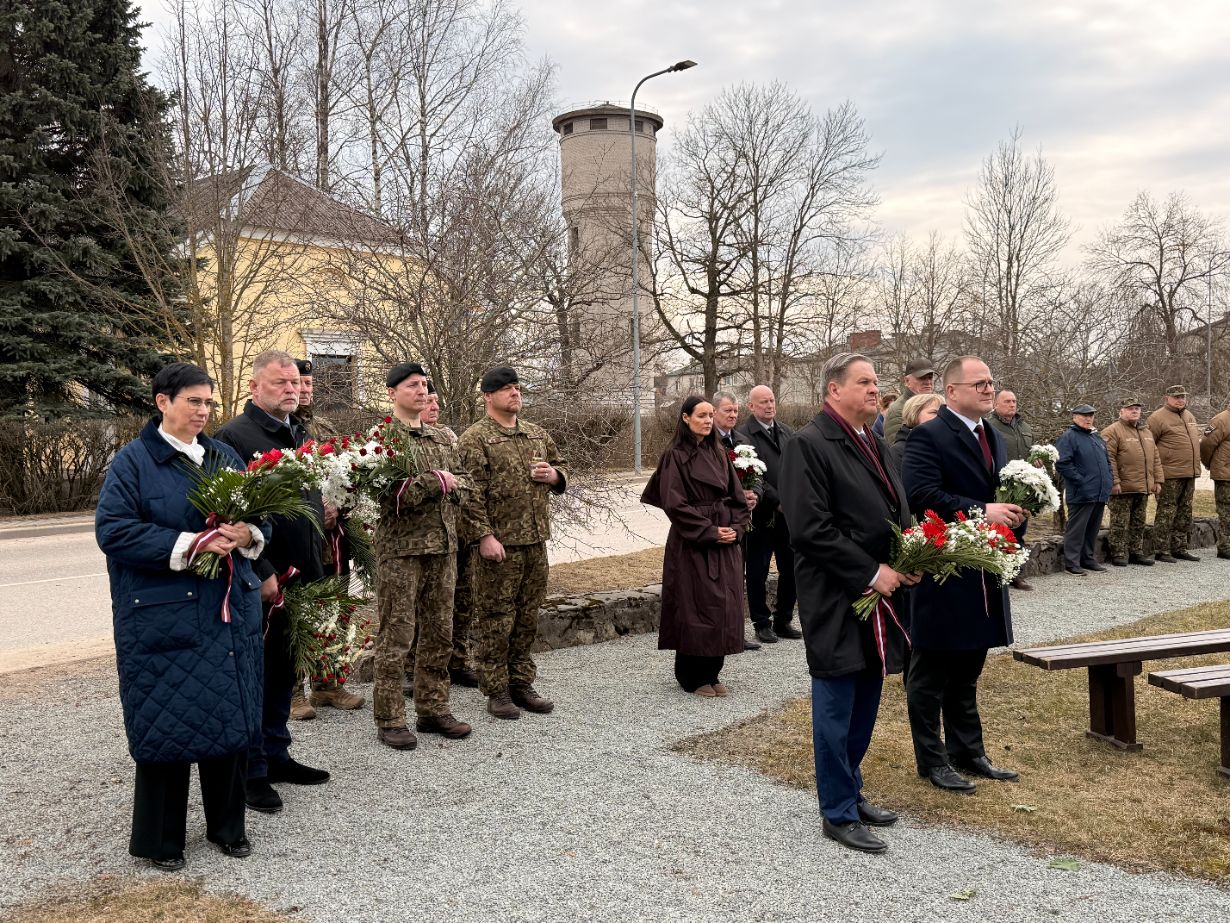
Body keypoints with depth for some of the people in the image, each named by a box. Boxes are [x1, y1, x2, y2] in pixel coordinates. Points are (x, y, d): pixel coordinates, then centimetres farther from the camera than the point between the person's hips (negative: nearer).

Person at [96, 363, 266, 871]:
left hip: (230, 611, 5)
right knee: (165, 724, 2)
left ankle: (228, 824, 25)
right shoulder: (133, 462, -5)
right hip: (163, 618, -5)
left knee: (232, 716, 9)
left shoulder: (224, 457, 11)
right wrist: (190, 544, -20)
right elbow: (114, 530, -13)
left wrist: (247, 535, -10)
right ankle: (159, 838, 19)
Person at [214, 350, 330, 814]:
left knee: (283, 672, 17)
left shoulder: (301, 435, 13)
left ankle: (276, 756, 30)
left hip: (299, 579, 8)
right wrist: (261, 573, -19)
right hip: (259, 580, -8)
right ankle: (252, 771, 14)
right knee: (253, 675, 3)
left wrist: (316, 566, 13)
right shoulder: (234, 436, -13)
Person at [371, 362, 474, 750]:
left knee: (439, 633, 12)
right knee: (396, 637, -2)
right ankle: (389, 720, 7)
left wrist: (441, 486, -7)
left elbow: (464, 485, 14)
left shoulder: (442, 438, 15)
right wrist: (438, 482, -13)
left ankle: (433, 709, 23)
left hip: (443, 546, 7)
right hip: (400, 547, -6)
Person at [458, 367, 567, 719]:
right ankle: (496, 690, 11)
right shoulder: (474, 439, -7)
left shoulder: (538, 435, 15)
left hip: (536, 541, 7)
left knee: (528, 617, 13)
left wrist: (554, 475, 2)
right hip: (498, 544, -6)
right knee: (495, 618, 1)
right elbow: (471, 492, -13)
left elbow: (561, 468, 26)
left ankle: (521, 683, 24)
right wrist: (484, 536, -19)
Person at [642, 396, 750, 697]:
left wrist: (735, 528, -3)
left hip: (725, 542, 6)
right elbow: (675, 503, -13)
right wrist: (709, 531, -15)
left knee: (723, 606, 6)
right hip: (692, 545, -6)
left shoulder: (719, 454, 12)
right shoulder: (675, 457, -6)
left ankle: (712, 672, 18)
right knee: (696, 607, -3)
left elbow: (737, 497, 13)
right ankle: (693, 677, 9)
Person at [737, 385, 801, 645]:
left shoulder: (787, 432, 14)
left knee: (790, 571, 10)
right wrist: (778, 501, -15)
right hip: (761, 515, -6)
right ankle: (762, 624, 17)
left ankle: (783, 621, 24)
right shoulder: (743, 435, -7)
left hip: (789, 514, 6)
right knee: (758, 574, 4)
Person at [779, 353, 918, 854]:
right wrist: (870, 574, -17)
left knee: (865, 704, 17)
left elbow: (897, 513, 21)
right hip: (836, 601, -8)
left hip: (878, 595, 9)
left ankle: (849, 790, 33)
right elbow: (810, 530, -20)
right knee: (836, 709, 3)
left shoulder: (874, 444, 14)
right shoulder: (809, 445, -13)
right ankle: (839, 813, 15)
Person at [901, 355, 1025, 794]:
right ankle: (932, 759, 15)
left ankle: (968, 751, 30)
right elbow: (921, 494, -24)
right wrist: (981, 511, -25)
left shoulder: (994, 438, 15)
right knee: (931, 672, 5)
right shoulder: (929, 437, -13)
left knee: (967, 671, 19)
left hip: (983, 574, 9)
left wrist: (1011, 512, 1)